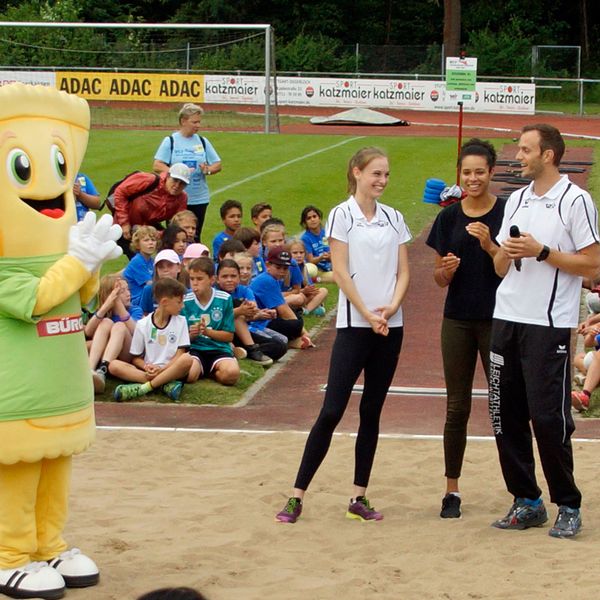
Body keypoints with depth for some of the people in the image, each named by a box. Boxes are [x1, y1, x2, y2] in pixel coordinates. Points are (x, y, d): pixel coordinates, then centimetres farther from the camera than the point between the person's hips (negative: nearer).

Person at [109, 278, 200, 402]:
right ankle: (165, 384, -34)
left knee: (187, 359, -33)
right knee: (114, 366, -24)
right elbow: (136, 358, 7)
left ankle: (143, 388, -32)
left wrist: (162, 369, -16)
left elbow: (180, 355, 1)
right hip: (148, 371, 0)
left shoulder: (180, 322, 8)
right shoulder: (143, 325, 5)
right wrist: (146, 367, -15)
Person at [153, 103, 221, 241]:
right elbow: (157, 166, -8)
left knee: (195, 238, 5)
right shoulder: (170, 141, -1)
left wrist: (208, 170, -10)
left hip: (199, 198, 3)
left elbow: (218, 165, 12)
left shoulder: (202, 141, 9)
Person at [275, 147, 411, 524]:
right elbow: (341, 272, -8)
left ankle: (360, 498, 12)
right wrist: (368, 314, -13)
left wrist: (391, 307, -10)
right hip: (354, 324, -4)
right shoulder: (342, 215, -3)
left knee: (372, 412, 7)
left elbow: (403, 272, 7)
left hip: (390, 326, 5)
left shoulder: (394, 219, 10)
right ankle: (297, 496, -4)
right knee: (332, 411, -8)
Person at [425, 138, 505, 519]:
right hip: (458, 320, 3)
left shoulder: (506, 213, -4)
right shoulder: (449, 217, 5)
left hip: (496, 320, -3)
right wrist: (446, 270, -14)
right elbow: (441, 279, 8)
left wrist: (490, 246, -21)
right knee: (457, 407, 7)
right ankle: (452, 491, 14)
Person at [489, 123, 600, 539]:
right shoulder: (516, 201, 15)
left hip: (549, 325, -7)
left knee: (549, 418, -6)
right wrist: (505, 253, -4)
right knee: (506, 416, 6)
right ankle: (527, 502, 16)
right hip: (507, 318, 7)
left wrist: (541, 251, -15)